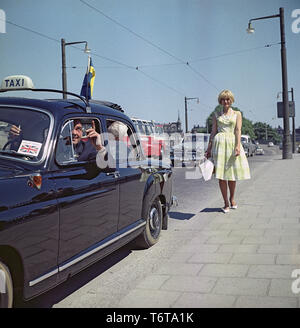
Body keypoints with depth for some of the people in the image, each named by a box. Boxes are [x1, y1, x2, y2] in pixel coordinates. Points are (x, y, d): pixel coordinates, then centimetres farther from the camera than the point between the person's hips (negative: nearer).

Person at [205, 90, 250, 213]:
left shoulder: (237, 114, 10)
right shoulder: (216, 115, 13)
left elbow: (238, 130, -1)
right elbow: (213, 131, 12)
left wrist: (238, 146, -14)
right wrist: (209, 148, 7)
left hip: (232, 143, 0)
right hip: (219, 143, 0)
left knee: (232, 173, 5)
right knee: (221, 175, -4)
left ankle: (232, 199, 27)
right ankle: (226, 203, 5)